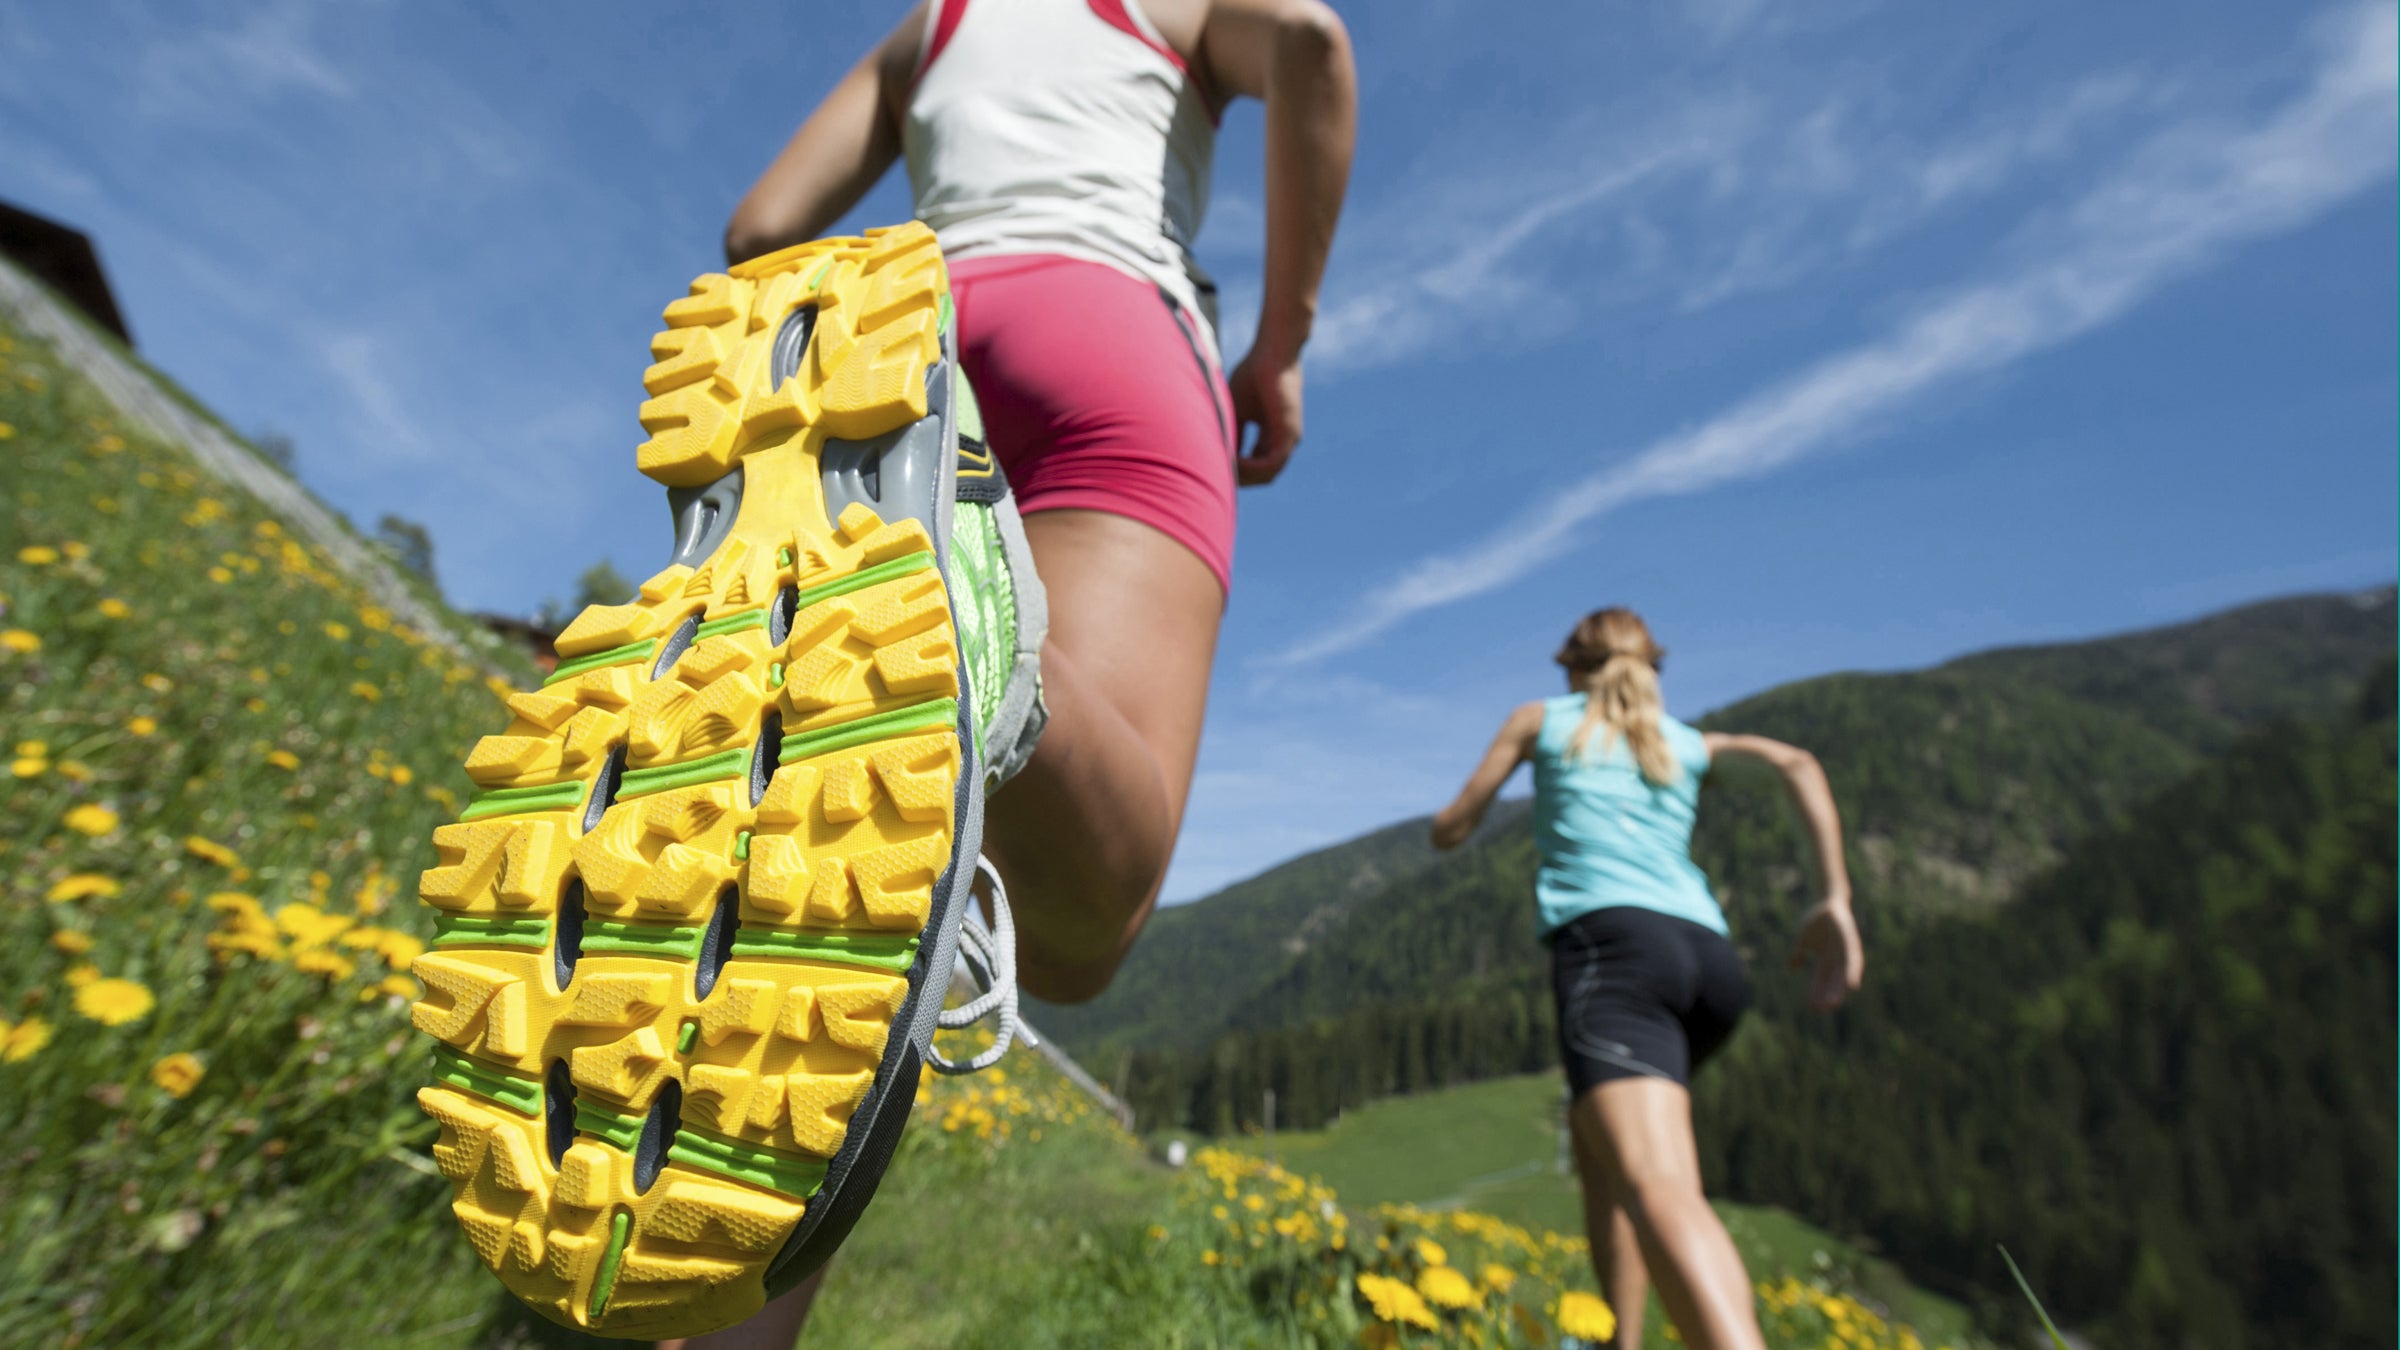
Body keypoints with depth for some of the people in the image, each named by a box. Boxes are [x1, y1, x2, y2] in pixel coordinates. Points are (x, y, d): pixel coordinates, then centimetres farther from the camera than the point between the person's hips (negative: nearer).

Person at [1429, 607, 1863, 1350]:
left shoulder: (1541, 718, 20)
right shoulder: (1691, 743, 29)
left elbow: (1449, 831, 19)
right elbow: (1797, 762, 10)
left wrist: (1455, 818, 43)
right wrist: (1834, 900, 5)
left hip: (1614, 943, -5)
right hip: (1708, 957, 6)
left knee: (1655, 1182, -24)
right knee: (1597, 1134, 25)